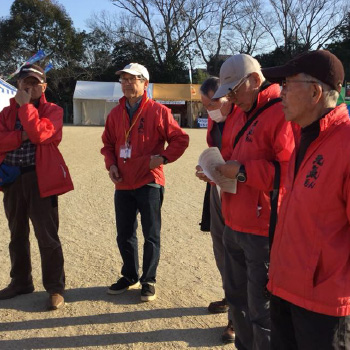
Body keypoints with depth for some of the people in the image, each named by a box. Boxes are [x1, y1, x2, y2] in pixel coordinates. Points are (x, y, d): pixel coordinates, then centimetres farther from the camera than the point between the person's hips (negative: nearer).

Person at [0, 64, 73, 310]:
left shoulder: (53, 110, 0)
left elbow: (40, 133, -20)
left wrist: (25, 105, -12)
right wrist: (22, 136, -16)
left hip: (41, 179, -5)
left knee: (47, 236, -3)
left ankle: (55, 288, 8)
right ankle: (21, 282, 31)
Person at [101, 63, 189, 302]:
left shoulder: (158, 111, -6)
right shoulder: (115, 114, 9)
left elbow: (180, 139, -3)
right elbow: (108, 144, 18)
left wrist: (163, 157, -15)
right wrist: (111, 164, 1)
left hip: (149, 183, -5)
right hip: (123, 184, 5)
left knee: (151, 235, 4)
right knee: (124, 235, 14)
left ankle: (148, 281, 18)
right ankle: (130, 276, 31)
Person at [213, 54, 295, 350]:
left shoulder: (282, 113, -16)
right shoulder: (242, 114, 15)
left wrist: (243, 171, -21)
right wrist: (217, 170, 7)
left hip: (263, 232, -10)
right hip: (234, 225, 10)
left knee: (261, 310, 1)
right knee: (237, 298, 23)